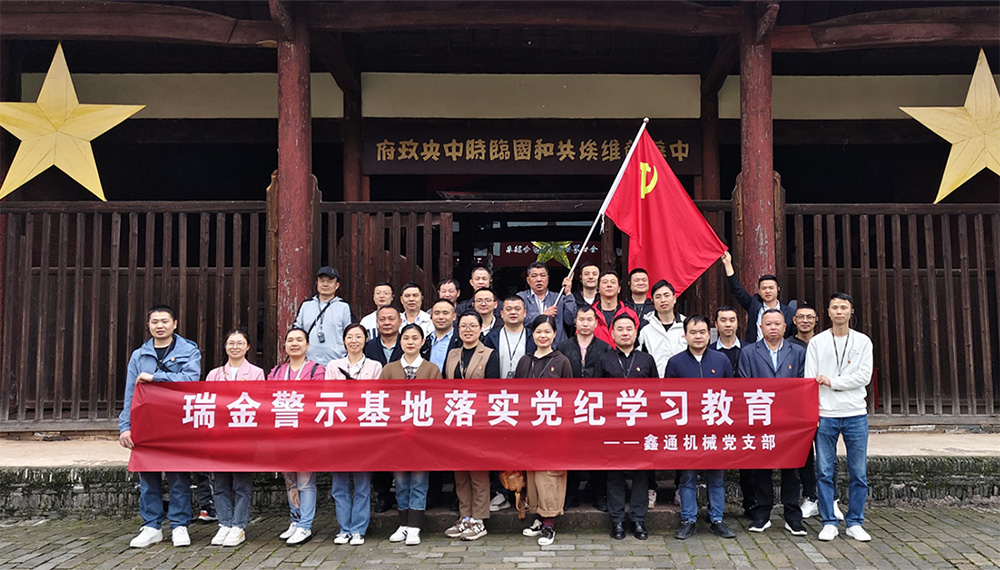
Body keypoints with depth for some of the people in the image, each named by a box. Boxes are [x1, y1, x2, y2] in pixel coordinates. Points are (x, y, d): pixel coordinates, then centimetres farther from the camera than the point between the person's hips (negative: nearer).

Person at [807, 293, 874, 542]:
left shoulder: (863, 341, 6)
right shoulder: (817, 342, 5)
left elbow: (864, 377, -4)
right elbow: (809, 381, 1)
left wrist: (832, 382, -9)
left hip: (856, 414, 1)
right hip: (825, 415, 0)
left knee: (859, 473, 5)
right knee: (824, 472, 2)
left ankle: (855, 523, 18)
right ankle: (829, 523, 13)